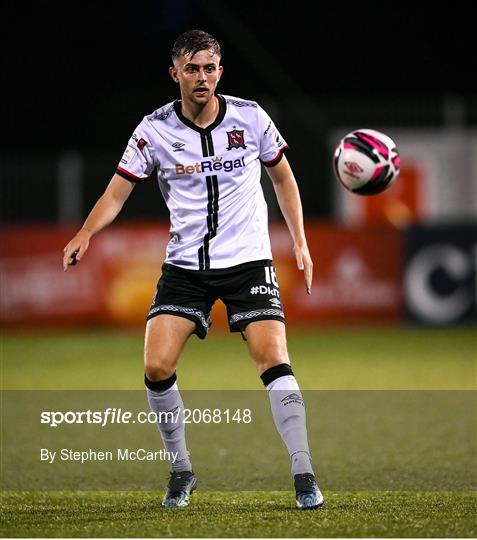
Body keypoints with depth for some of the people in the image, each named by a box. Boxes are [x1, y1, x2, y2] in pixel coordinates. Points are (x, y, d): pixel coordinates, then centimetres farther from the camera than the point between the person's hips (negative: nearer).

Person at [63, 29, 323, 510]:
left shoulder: (250, 117, -3)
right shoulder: (155, 129, -4)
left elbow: (283, 177, 12)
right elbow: (118, 191, -3)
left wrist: (299, 241, 6)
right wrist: (86, 234, -21)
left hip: (248, 259, -1)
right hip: (185, 266, 1)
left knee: (273, 359, -17)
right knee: (157, 367, -12)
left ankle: (303, 476, -12)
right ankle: (181, 470, 9)